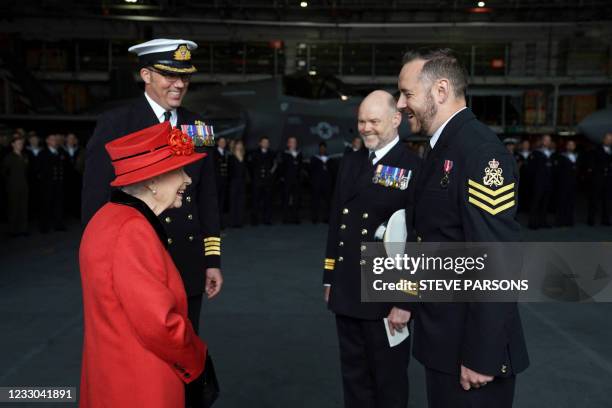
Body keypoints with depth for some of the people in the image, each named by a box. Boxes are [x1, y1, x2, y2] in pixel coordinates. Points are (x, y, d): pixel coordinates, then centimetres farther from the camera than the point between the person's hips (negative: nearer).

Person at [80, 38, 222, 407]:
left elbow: (208, 199, 9)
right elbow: (96, 201, -7)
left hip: (188, 267, 4)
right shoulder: (116, 124, -6)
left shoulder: (197, 126, 7)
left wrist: (213, 260, 7)